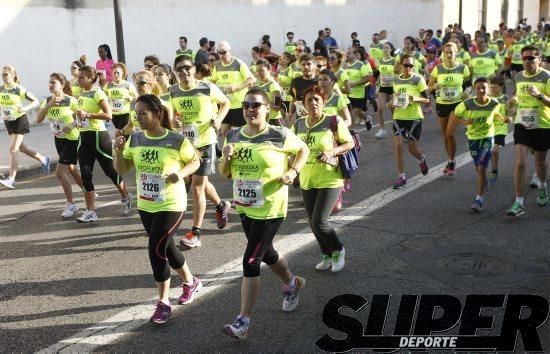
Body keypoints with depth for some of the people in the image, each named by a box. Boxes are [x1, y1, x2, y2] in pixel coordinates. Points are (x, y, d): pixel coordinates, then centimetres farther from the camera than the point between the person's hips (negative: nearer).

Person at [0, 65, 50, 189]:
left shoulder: (19, 89, -14)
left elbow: (36, 101, -11)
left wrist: (25, 108, -27)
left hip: (20, 120, -7)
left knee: (13, 149, -12)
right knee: (20, 147, 16)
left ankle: (11, 179, -11)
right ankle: (43, 160, 36)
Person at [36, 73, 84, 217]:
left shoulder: (70, 100, -17)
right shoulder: (48, 101, 0)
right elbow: (38, 119, -9)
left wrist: (73, 125, -25)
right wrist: (49, 105, -20)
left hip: (71, 139, -7)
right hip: (58, 139, 7)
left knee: (59, 172, -12)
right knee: (71, 169, 17)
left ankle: (71, 204, 2)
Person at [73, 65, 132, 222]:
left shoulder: (97, 93, -12)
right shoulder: (81, 93, 11)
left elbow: (108, 115, -22)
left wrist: (88, 115, -25)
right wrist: (78, 118, 11)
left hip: (98, 136, -7)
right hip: (84, 137, 7)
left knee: (110, 169, 6)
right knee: (85, 174, 0)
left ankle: (126, 198, 29)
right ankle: (90, 211, 3)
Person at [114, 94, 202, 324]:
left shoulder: (176, 140, -14)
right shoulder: (135, 139, -2)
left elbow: (195, 161, -1)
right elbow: (122, 170, 3)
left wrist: (181, 174, -20)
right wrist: (118, 152, -16)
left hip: (171, 205, -6)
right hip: (145, 206, 6)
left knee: (156, 250, -11)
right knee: (166, 248, 18)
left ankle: (163, 303, 6)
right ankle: (191, 282, 42)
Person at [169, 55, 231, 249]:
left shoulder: (208, 88, -11)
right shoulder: (173, 91, 0)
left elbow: (225, 103, 4)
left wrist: (218, 119, -14)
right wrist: (174, 121, -6)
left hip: (205, 142, -5)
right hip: (184, 143, 5)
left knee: (197, 187, -8)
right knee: (201, 183, 20)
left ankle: (195, 233, 0)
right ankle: (221, 205, 49)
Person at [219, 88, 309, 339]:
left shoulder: (280, 136, -13)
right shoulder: (234, 136, 1)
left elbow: (303, 150, 4)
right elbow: (224, 173, 7)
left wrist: (293, 172, -13)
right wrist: (226, 157, -15)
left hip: (270, 209, -6)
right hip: (244, 207, 7)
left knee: (250, 262, -9)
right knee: (266, 253, 23)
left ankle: (243, 322, -1)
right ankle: (292, 284, 51)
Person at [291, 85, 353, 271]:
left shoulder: (334, 122, -11)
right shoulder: (299, 124, 3)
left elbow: (350, 143, -3)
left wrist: (332, 151, -19)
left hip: (329, 180, -5)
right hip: (307, 181, 6)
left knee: (319, 222, -11)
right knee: (313, 223, 12)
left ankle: (338, 250, 17)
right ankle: (327, 255, 35)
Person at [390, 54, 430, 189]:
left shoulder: (418, 79, -6)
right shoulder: (396, 80, 7)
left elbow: (427, 99, -4)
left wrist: (415, 98, -22)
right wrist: (394, 102, -1)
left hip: (414, 117, -3)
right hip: (399, 117, 3)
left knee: (412, 148, 4)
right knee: (398, 146, -9)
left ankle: (421, 160, 41)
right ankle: (401, 177, 1)